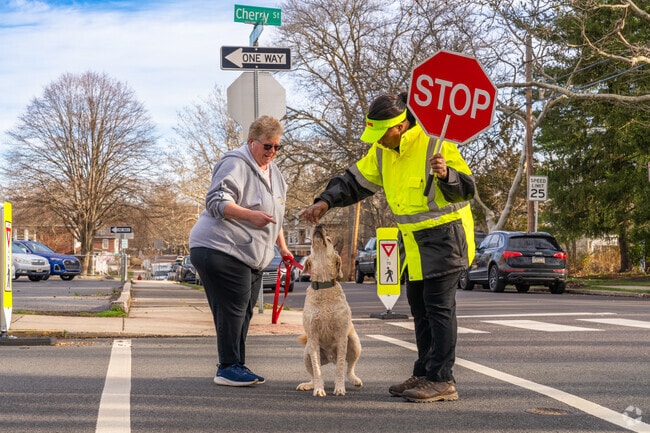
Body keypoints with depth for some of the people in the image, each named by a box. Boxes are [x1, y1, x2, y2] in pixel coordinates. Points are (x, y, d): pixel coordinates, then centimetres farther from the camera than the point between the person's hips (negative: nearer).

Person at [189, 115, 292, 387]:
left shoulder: (272, 171, 20)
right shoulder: (235, 164, -10)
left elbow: (274, 215, 31)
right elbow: (217, 202, -20)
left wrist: (282, 247, 28)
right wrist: (251, 215, -31)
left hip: (250, 256, 9)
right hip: (221, 250, -9)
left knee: (244, 312, 10)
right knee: (232, 308, -12)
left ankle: (237, 366, 16)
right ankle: (228, 367, -8)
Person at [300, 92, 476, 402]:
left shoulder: (435, 144, -18)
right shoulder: (382, 152, 5)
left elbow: (467, 188, -16)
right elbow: (356, 181, 13)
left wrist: (447, 174, -36)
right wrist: (325, 202, 1)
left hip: (444, 236, -8)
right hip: (415, 241, 8)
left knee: (439, 307, -9)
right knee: (420, 307, 12)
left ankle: (442, 380, -6)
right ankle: (424, 374, 22)